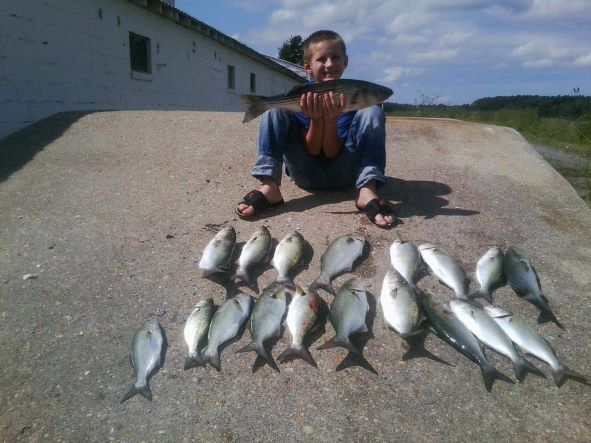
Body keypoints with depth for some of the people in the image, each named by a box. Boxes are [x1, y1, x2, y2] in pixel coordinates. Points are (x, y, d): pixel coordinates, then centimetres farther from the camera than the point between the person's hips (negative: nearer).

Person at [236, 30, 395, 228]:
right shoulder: (302, 97, -4)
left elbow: (331, 153, -13)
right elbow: (312, 150, -10)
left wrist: (331, 119, -29)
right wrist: (316, 118, -26)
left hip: (341, 174, 0)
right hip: (307, 174, 1)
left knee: (371, 112, -18)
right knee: (276, 108, -13)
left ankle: (367, 191, -33)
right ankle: (269, 187, -26)